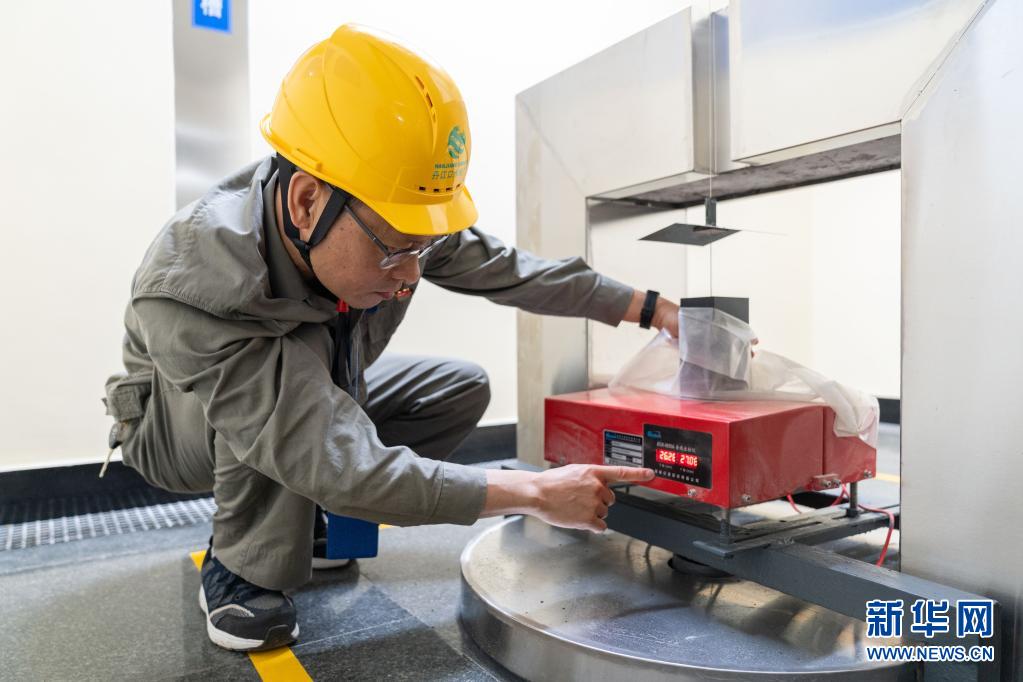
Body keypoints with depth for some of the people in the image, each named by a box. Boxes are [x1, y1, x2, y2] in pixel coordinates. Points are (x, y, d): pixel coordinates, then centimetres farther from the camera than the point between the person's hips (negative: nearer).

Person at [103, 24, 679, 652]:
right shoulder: (190, 292, -43)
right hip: (180, 422, -5)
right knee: (293, 363, -38)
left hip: (311, 399, 6)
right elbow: (347, 469, -44)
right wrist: (537, 494, -41)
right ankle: (240, 568, -14)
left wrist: (652, 308, -10)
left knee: (463, 389, -7)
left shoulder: (382, 221, -27)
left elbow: (506, 268, -12)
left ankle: (301, 519, 3)